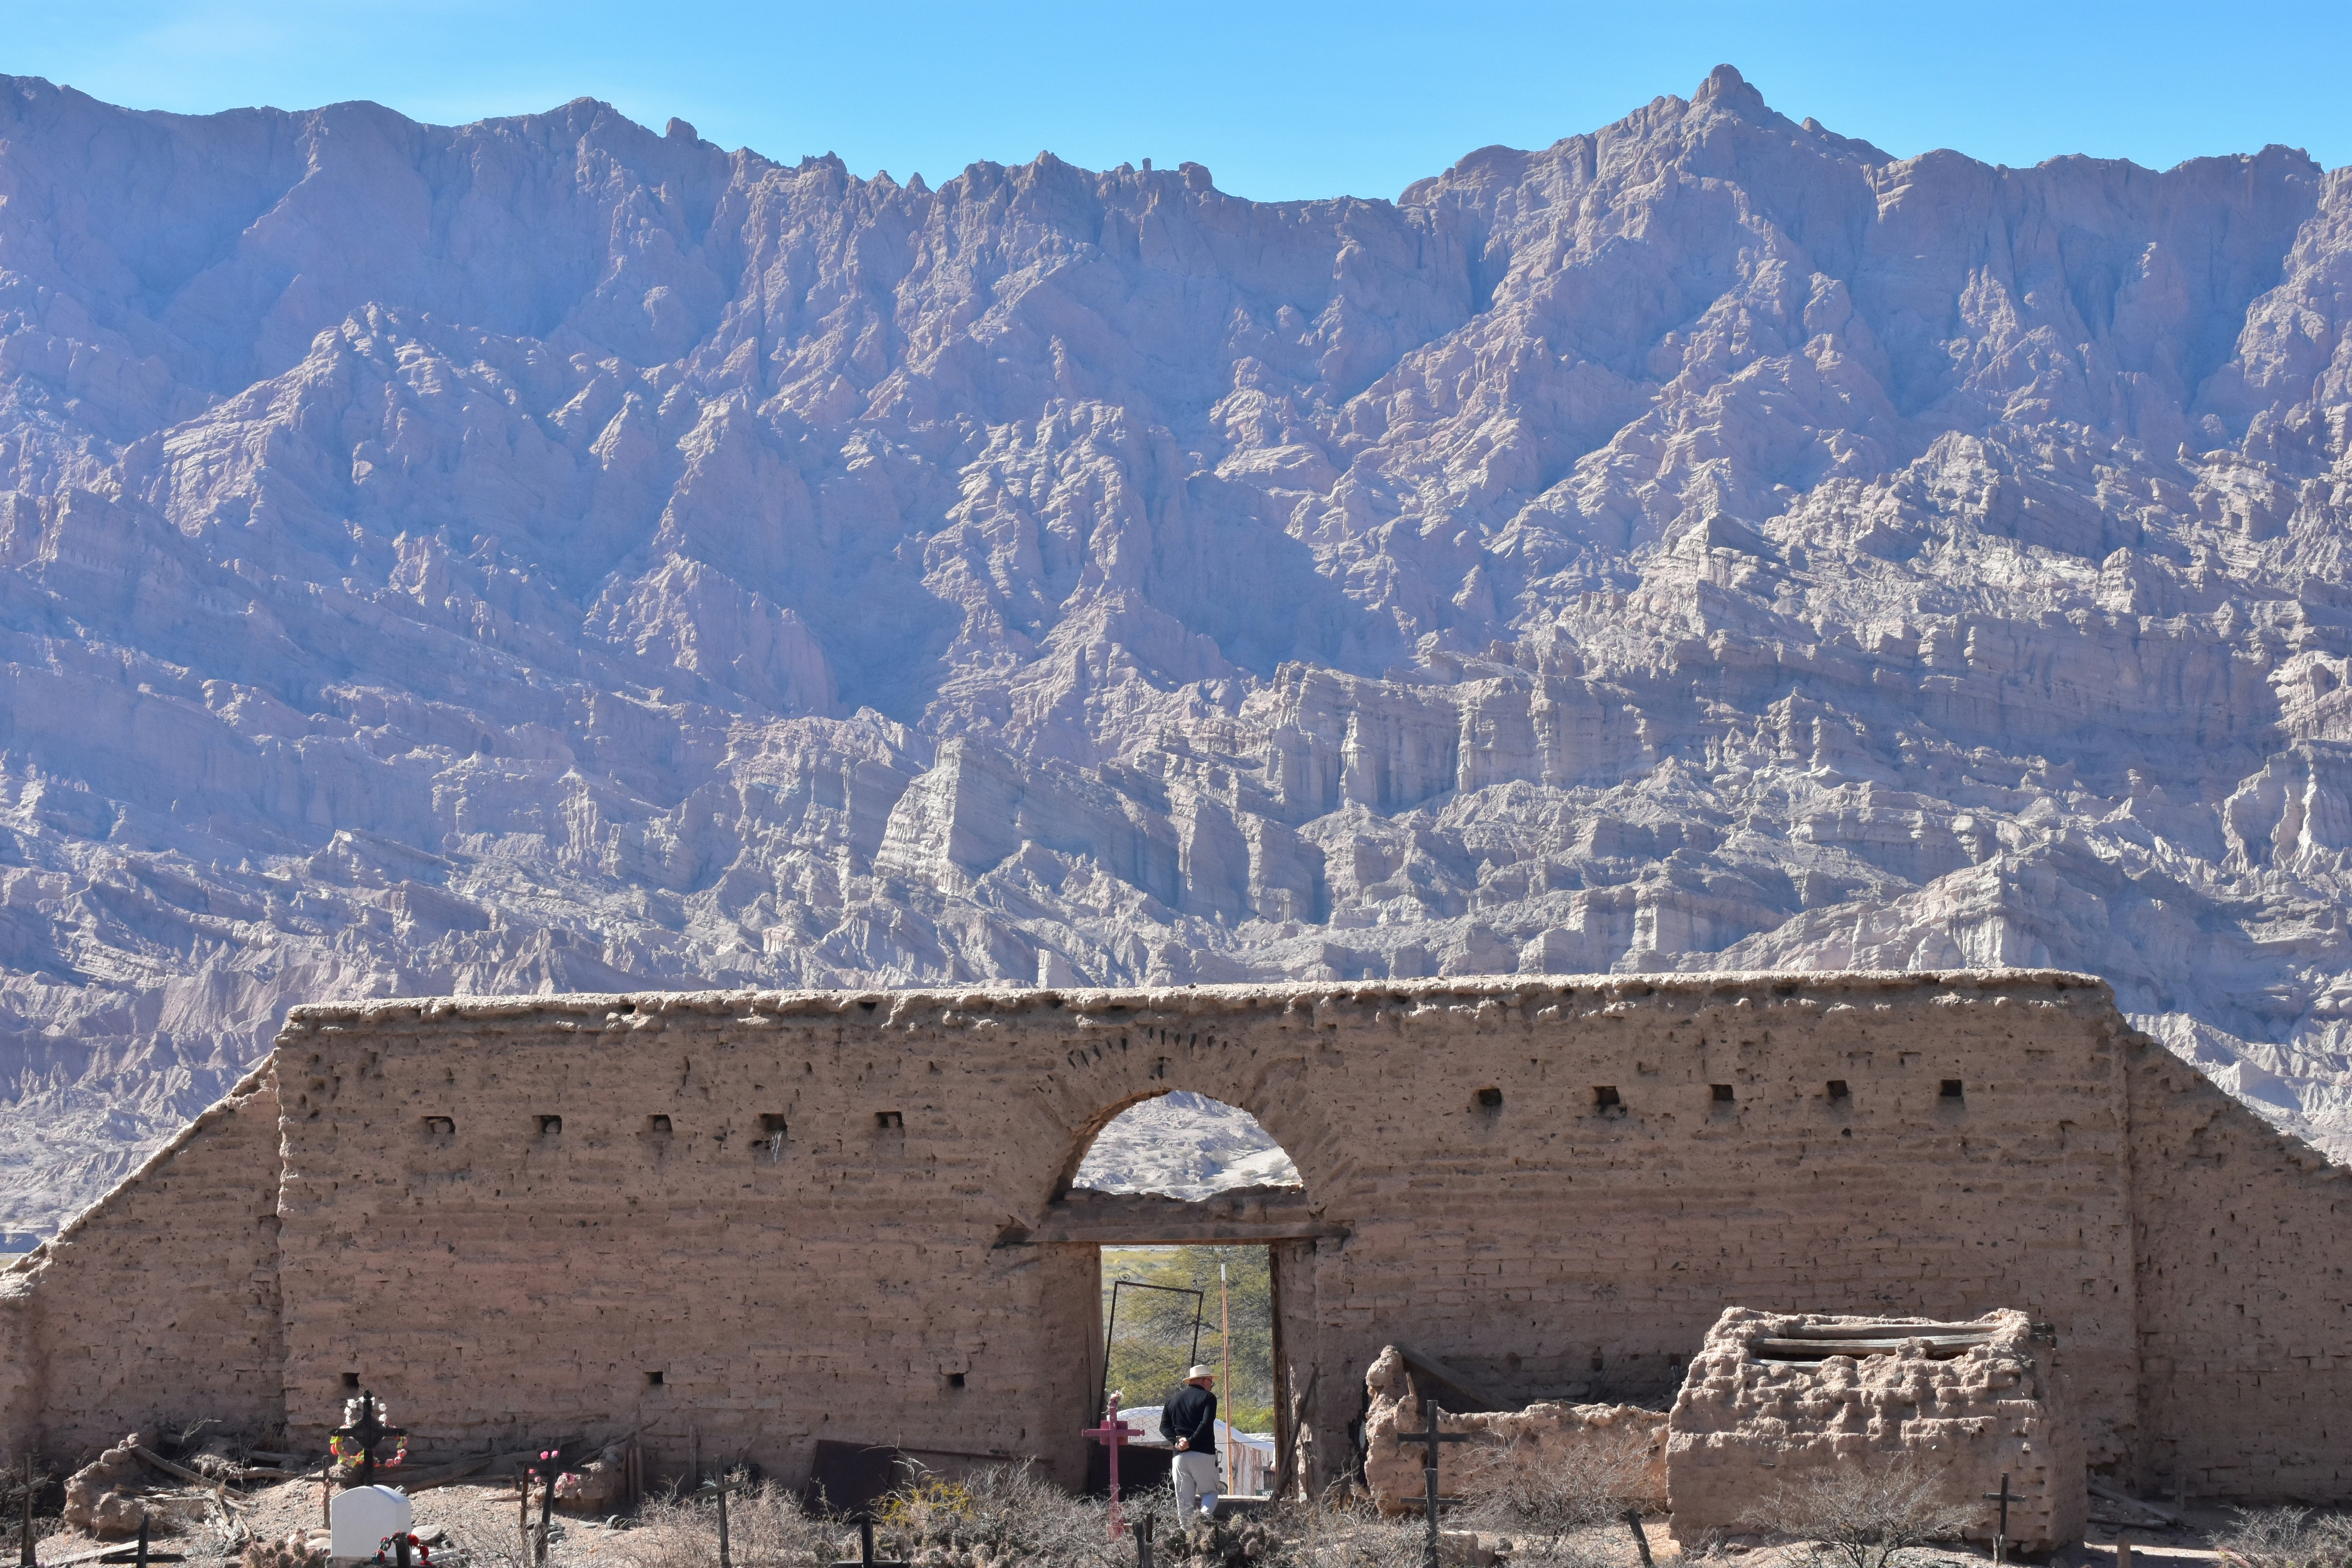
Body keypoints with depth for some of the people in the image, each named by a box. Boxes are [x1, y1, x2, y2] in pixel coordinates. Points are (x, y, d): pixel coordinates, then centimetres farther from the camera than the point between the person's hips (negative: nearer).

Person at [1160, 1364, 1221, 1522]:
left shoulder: (1173, 1401, 19)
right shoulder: (1207, 1398, 1)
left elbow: (1164, 1427, 9)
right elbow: (1206, 1424, -13)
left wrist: (1177, 1440, -4)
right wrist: (1191, 1442, -12)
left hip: (1180, 1456, 4)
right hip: (1203, 1454, -4)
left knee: (1184, 1500, 6)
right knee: (1210, 1492, 4)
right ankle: (1204, 1515, -26)